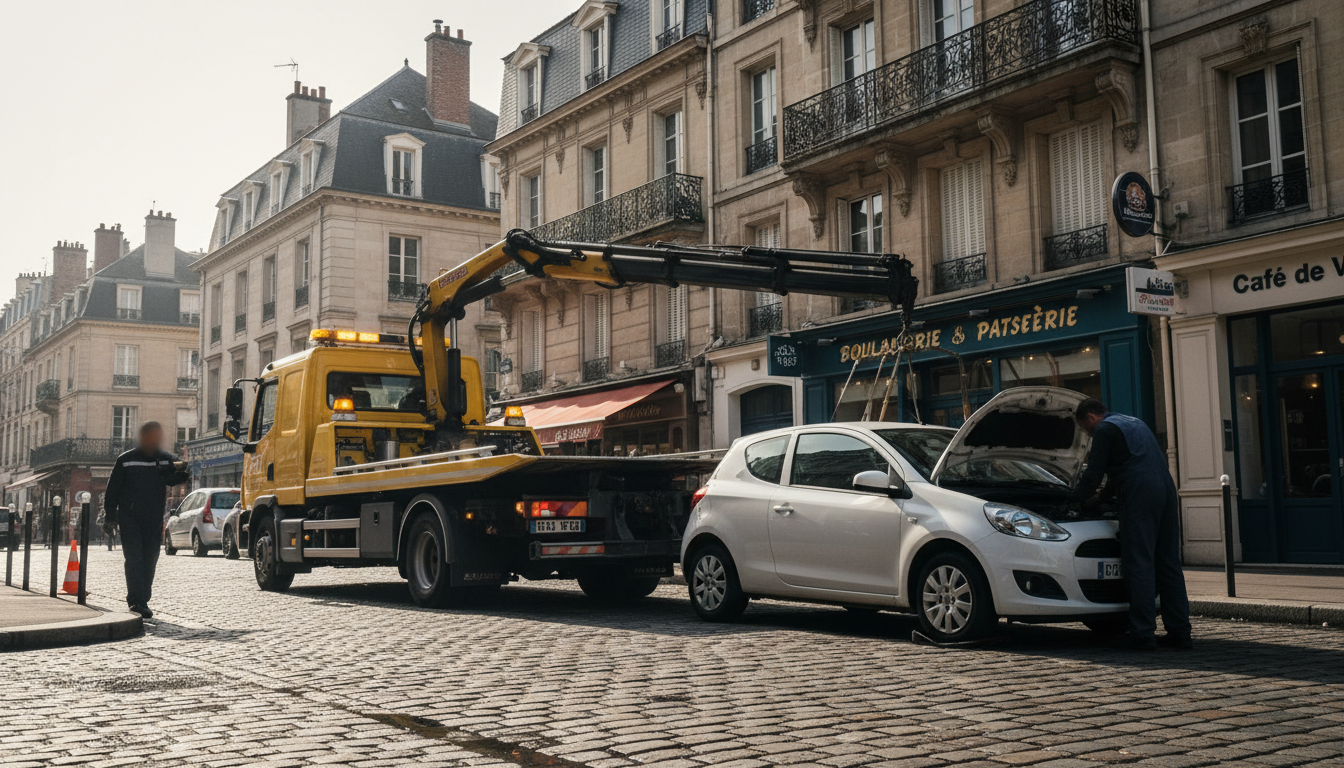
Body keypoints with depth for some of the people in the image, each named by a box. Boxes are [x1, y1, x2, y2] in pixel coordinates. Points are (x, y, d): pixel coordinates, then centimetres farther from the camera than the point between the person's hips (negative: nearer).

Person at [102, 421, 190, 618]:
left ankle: (142, 601, 15)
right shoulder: (126, 460, 0)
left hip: (154, 520, 2)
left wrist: (183, 471, -32)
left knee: (150, 561, 6)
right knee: (134, 559, -10)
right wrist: (109, 517, -1)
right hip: (129, 519, -2)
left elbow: (173, 478, -8)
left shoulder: (165, 460, 6)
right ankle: (136, 601, -10)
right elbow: (113, 489, 3)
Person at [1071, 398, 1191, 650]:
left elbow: (1094, 472, -1)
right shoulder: (1134, 423, 29)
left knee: (1139, 564, -7)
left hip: (1139, 496, -9)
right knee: (1168, 563, 9)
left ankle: (1143, 634, -9)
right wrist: (1102, 496, 42)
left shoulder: (1105, 429, 1)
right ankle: (1179, 632, 8)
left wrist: (1077, 500, 14)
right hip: (1165, 489, 9)